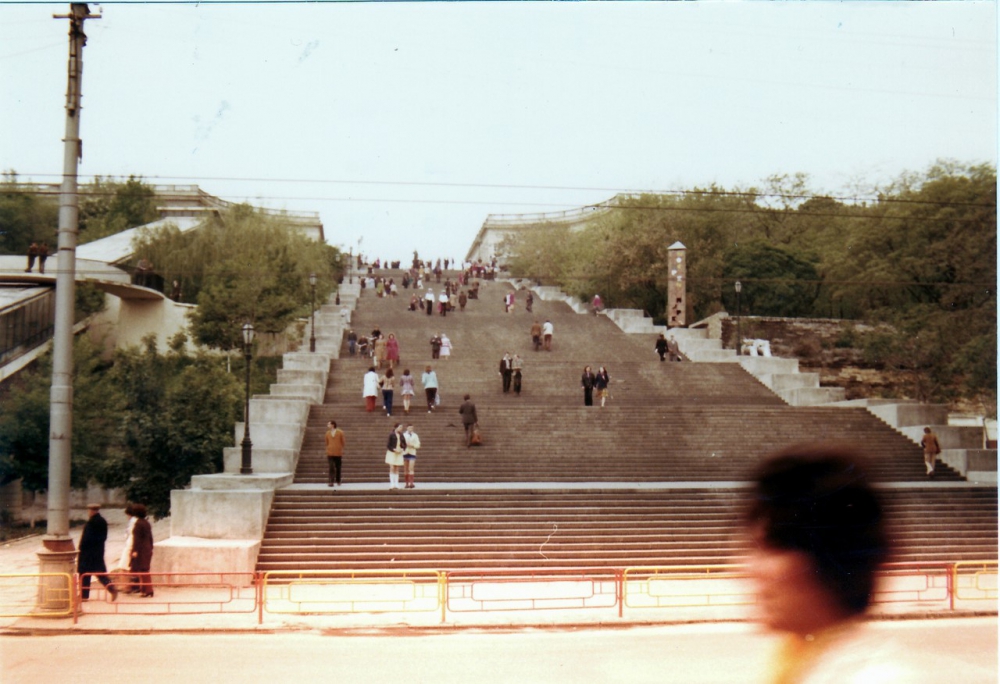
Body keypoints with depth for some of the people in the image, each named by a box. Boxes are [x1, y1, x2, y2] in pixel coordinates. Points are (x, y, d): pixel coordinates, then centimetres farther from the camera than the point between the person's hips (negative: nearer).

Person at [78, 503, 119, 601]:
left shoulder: (91, 522, -17)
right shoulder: (103, 521, 7)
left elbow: (86, 538, -17)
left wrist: (80, 549, -9)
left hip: (88, 551, -7)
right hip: (99, 551, 7)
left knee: (85, 574, 3)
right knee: (101, 572, 11)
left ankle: (84, 595, 8)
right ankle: (112, 588, -5)